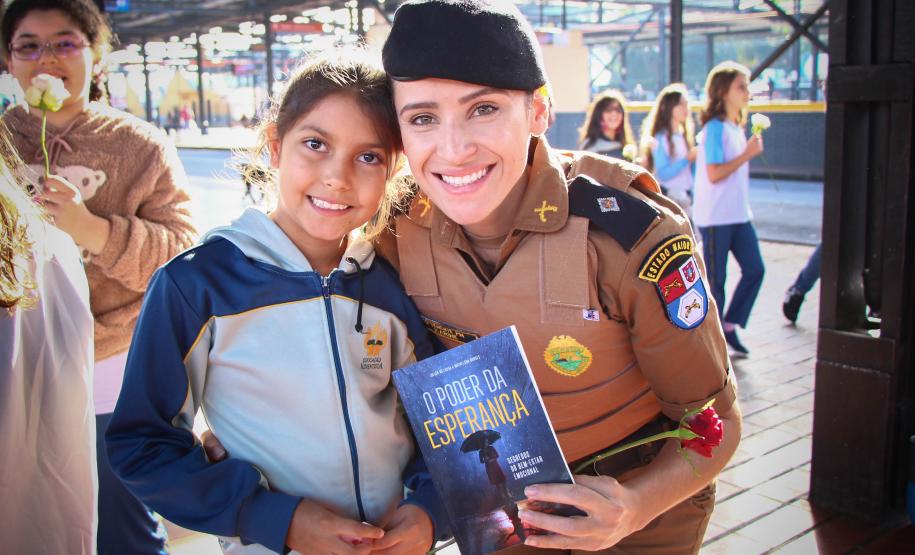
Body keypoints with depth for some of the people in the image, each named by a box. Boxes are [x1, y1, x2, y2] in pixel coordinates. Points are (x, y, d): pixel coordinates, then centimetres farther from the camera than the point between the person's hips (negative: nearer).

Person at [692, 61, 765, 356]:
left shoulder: (736, 127, 13)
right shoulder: (715, 128, -13)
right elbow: (714, 174, -20)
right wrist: (747, 154, -18)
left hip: (738, 214, 8)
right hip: (715, 216, -8)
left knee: (755, 268, 3)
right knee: (715, 278, 0)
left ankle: (730, 326, 15)